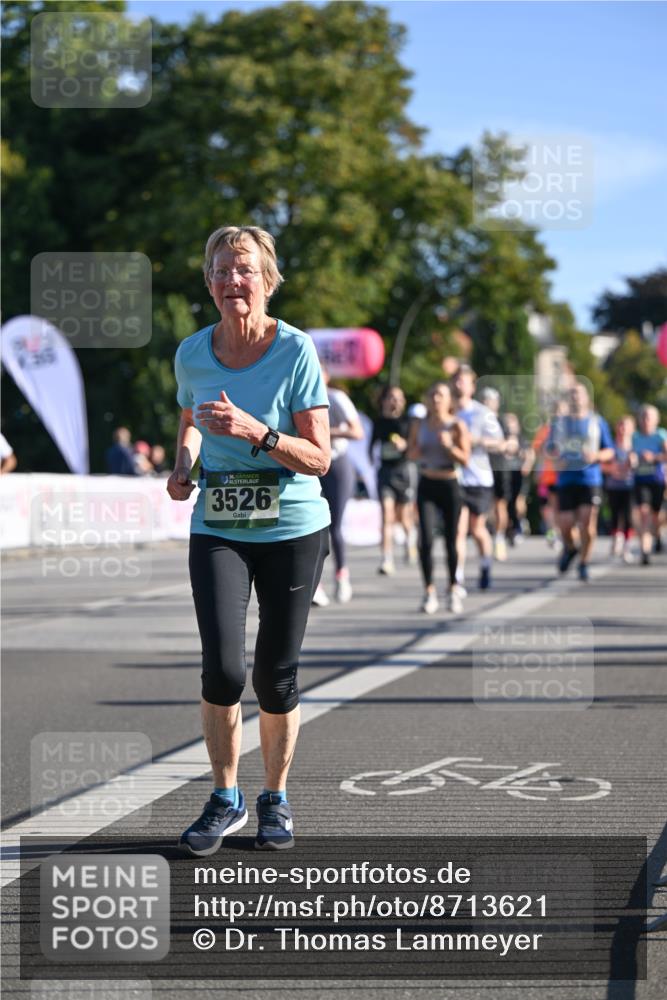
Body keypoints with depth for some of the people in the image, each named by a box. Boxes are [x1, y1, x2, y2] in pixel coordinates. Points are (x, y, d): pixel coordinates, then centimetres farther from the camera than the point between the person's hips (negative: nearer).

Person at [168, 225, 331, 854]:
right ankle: (224, 799, 8)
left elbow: (319, 458, -13)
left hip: (293, 528, -2)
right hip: (216, 527, 2)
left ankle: (275, 799, 24)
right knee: (222, 667, -12)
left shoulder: (295, 350, -11)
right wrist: (182, 467, 2)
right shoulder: (192, 353, 0)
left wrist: (255, 431, -26)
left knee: (275, 674, 2)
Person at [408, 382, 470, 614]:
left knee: (451, 540, 4)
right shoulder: (419, 425, 6)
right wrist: (418, 453, -6)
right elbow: (411, 453, 16)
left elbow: (465, 459, -5)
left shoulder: (457, 425, -3)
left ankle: (453, 589, 22)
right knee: (426, 538, -11)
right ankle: (429, 591, -4)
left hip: (450, 485, -2)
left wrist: (449, 446, -21)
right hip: (426, 485, 2)